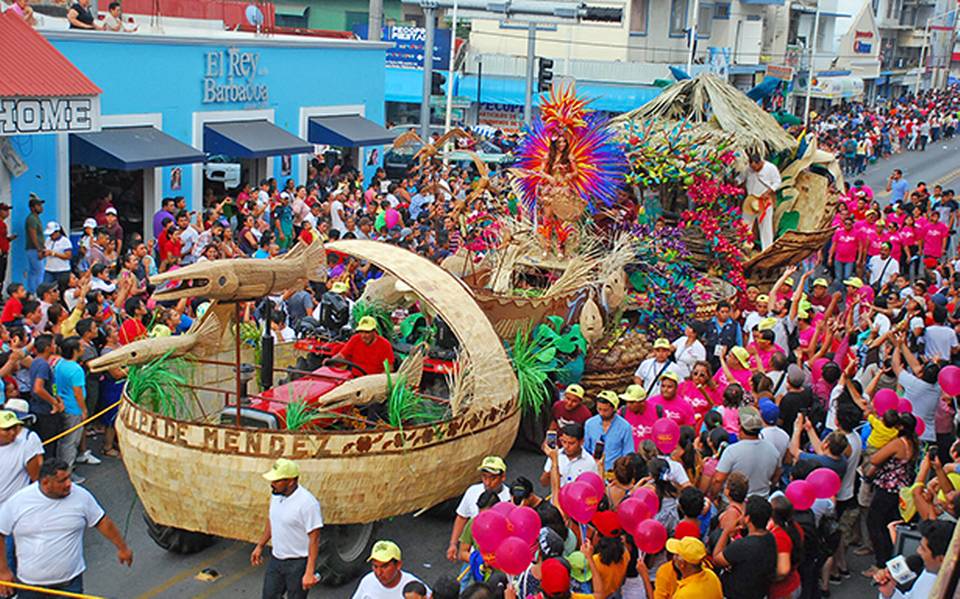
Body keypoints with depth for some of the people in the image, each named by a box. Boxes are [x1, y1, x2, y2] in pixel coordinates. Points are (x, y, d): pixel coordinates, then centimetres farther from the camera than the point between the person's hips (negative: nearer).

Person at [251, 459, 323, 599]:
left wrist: (310, 572, -25)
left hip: (298, 564, -7)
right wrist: (260, 546, 22)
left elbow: (314, 540, -23)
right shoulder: (276, 495, -1)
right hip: (276, 560, 7)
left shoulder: (307, 503, -25)